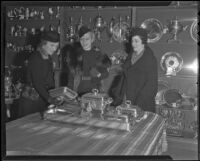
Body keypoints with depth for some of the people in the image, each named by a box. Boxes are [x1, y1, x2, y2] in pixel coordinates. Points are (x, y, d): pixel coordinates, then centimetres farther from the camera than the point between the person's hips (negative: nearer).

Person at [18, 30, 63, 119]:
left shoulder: (48, 58, 9)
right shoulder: (35, 58, -16)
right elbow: (37, 82, -23)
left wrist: (54, 97, 1)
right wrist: (49, 99, -32)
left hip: (43, 100, 7)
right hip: (30, 101, -7)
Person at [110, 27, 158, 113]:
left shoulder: (150, 59, -8)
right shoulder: (130, 56, 10)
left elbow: (151, 84, -12)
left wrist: (138, 103, -18)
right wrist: (118, 96, 7)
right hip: (125, 101, 5)